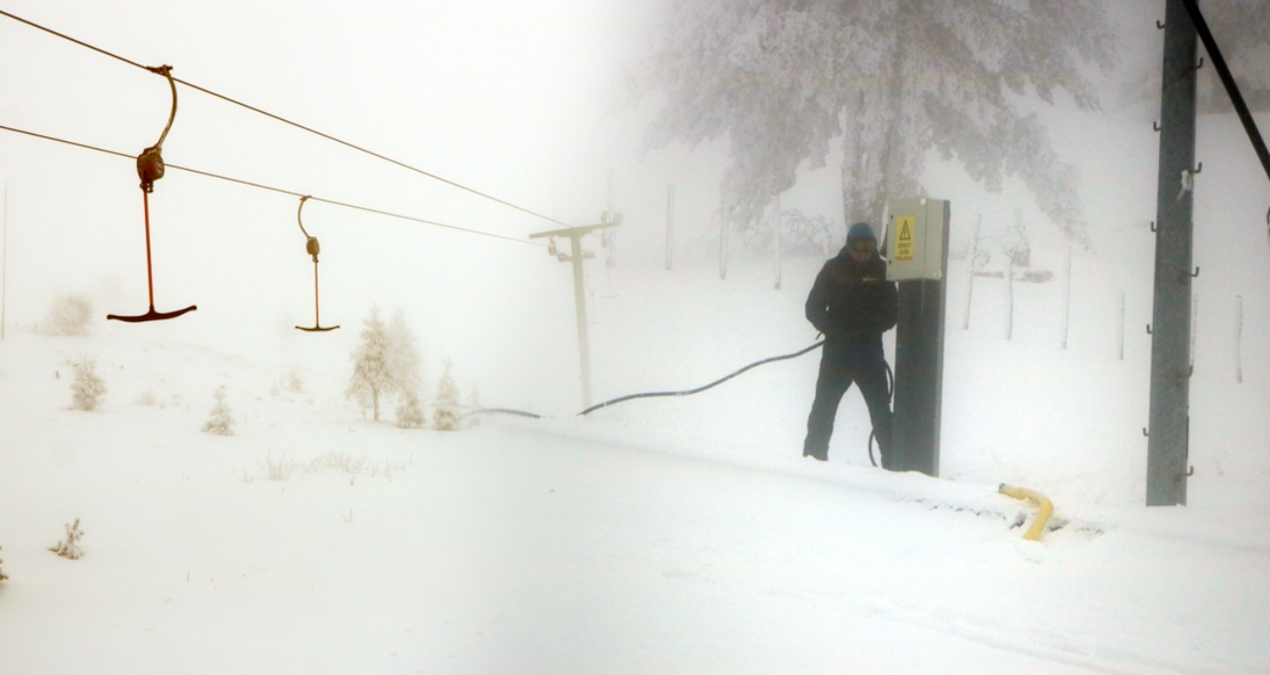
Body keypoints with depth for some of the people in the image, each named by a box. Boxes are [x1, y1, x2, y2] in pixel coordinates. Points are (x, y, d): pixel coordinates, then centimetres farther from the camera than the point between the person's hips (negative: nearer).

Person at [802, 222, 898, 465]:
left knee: (881, 408, 1)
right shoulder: (833, 269, -1)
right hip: (836, 351, 0)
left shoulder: (881, 271, 2)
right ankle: (813, 456, 9)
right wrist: (836, 330, -15)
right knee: (824, 406, 1)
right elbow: (813, 308, 0)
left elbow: (891, 311, 5)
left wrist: (872, 329, -14)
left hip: (869, 351, 0)